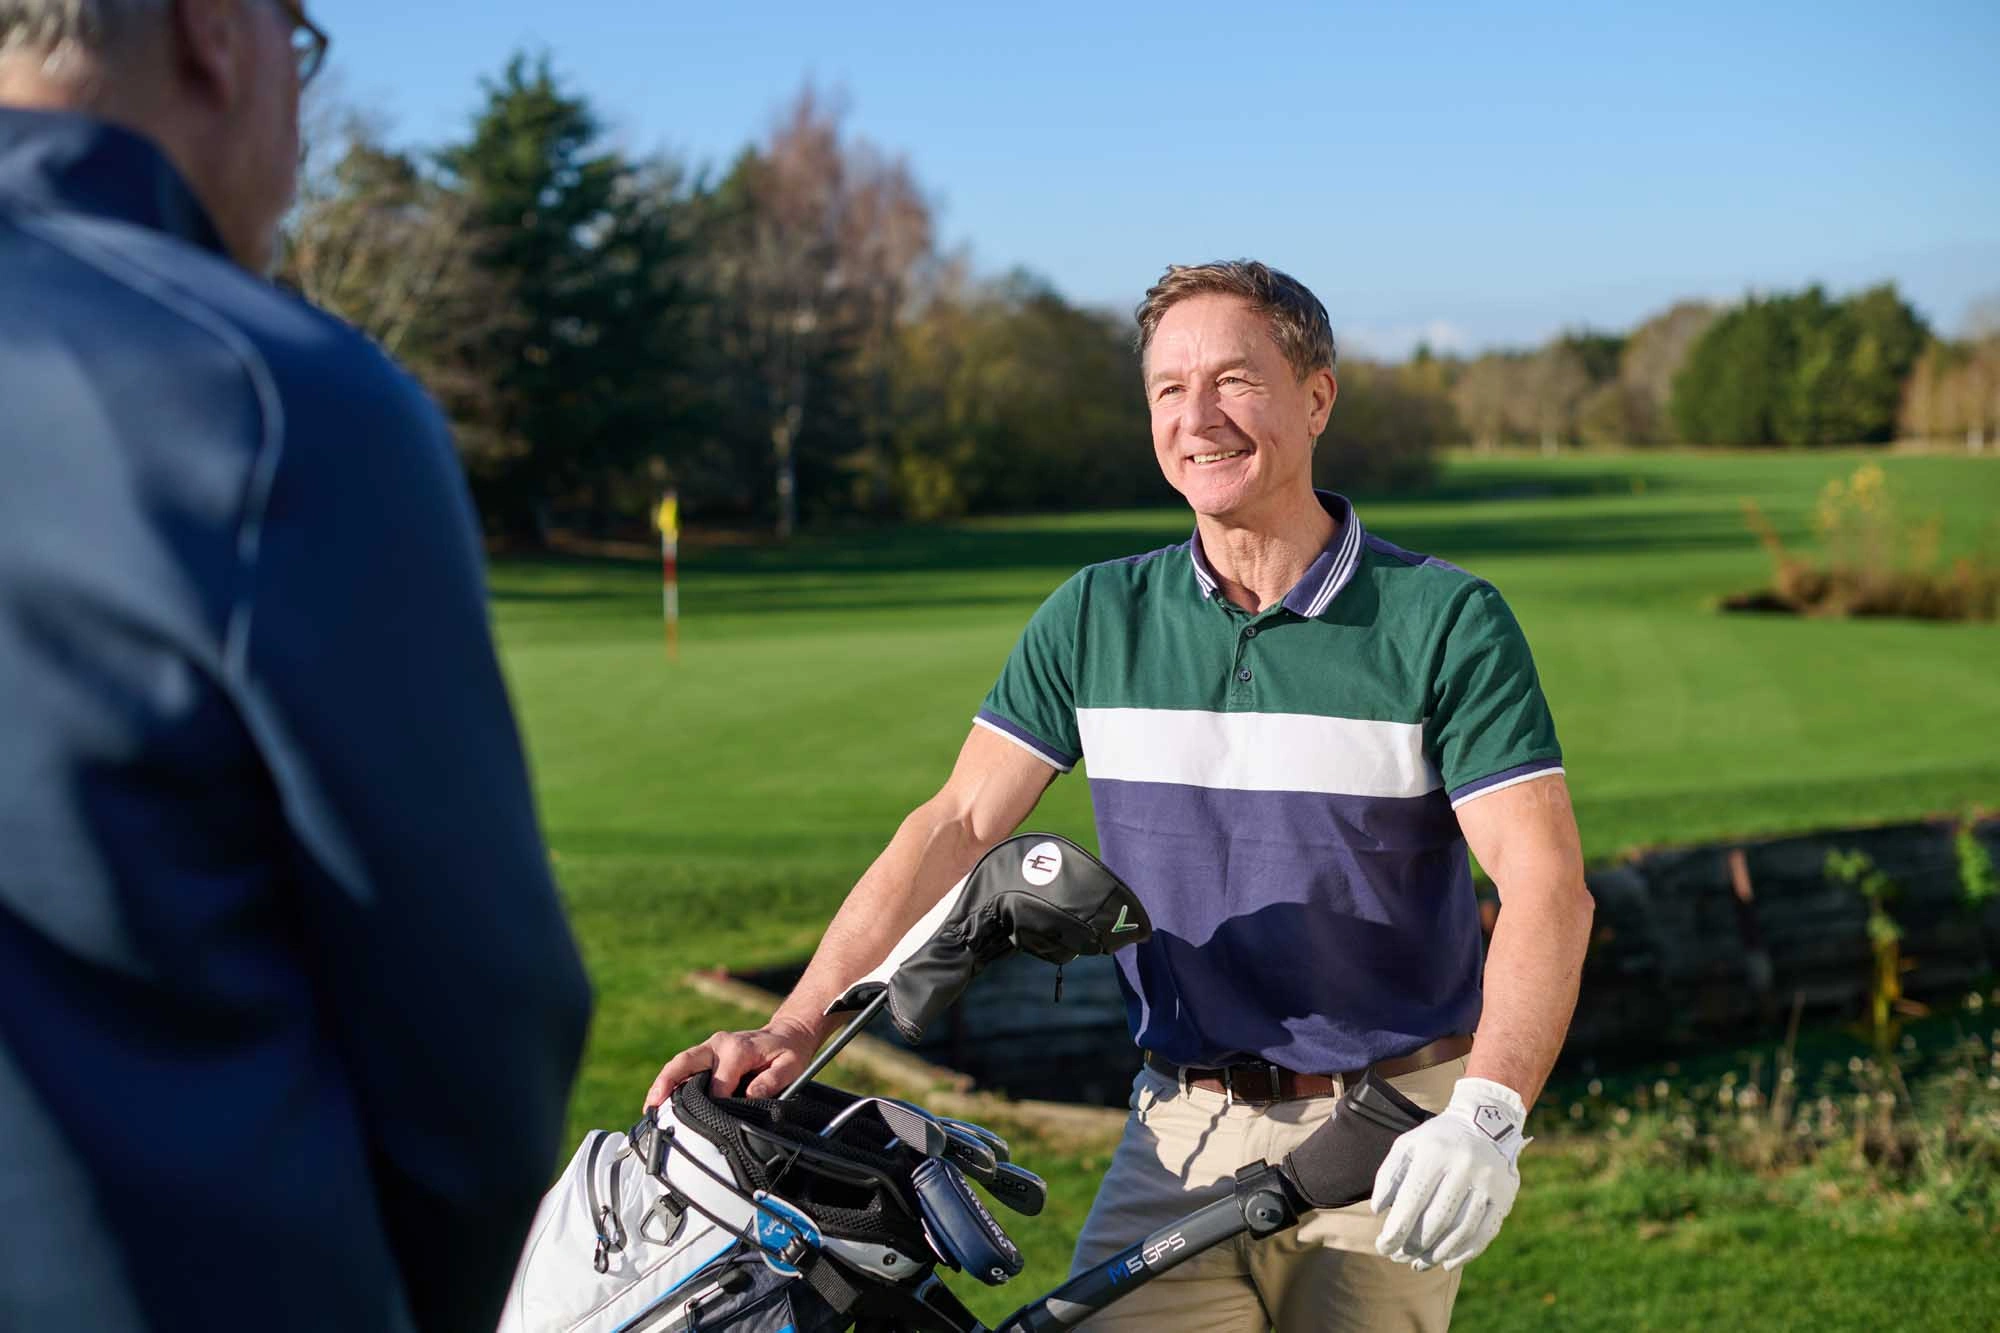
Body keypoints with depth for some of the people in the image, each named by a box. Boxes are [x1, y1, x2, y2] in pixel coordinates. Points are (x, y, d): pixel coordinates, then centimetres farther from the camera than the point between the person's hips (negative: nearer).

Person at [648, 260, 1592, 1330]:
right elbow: (956, 827, 0)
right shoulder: (1097, 618, 4)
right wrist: (795, 1026, -11)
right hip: (1182, 1132, 2)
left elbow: (1546, 885, -13)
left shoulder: (1445, 620, -6)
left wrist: (1485, 1116, -29)